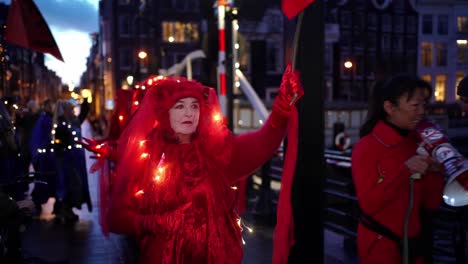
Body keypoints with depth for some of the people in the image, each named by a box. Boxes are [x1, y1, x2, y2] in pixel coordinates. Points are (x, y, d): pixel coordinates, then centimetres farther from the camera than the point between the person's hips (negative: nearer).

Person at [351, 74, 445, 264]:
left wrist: (435, 171, -16)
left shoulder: (418, 143, 0)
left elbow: (431, 204, 1)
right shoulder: (366, 147, -14)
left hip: (414, 243, 5)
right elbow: (368, 204, -20)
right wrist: (405, 170, -26)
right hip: (379, 244, -5)